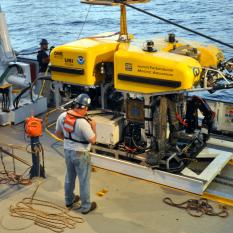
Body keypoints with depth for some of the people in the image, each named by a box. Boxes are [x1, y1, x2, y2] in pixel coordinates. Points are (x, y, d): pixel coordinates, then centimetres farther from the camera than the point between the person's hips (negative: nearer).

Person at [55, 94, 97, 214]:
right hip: (81, 154, -7)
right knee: (84, 181, 9)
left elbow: (58, 133, 5)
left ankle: (69, 200, 41)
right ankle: (85, 206, 21)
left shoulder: (62, 116, -8)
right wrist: (93, 127, -6)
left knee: (69, 177, 24)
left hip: (67, 151, 7)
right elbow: (92, 140, -20)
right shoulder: (83, 122, -28)